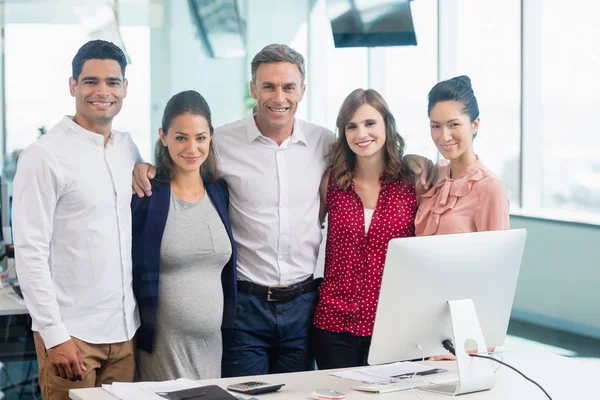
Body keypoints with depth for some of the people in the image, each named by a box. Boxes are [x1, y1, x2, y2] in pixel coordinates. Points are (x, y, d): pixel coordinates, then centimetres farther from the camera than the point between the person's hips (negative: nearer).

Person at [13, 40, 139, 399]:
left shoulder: (130, 150, 10)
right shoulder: (44, 157, -9)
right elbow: (30, 253, -12)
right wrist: (54, 335, -16)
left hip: (126, 330, 6)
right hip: (72, 334, -6)